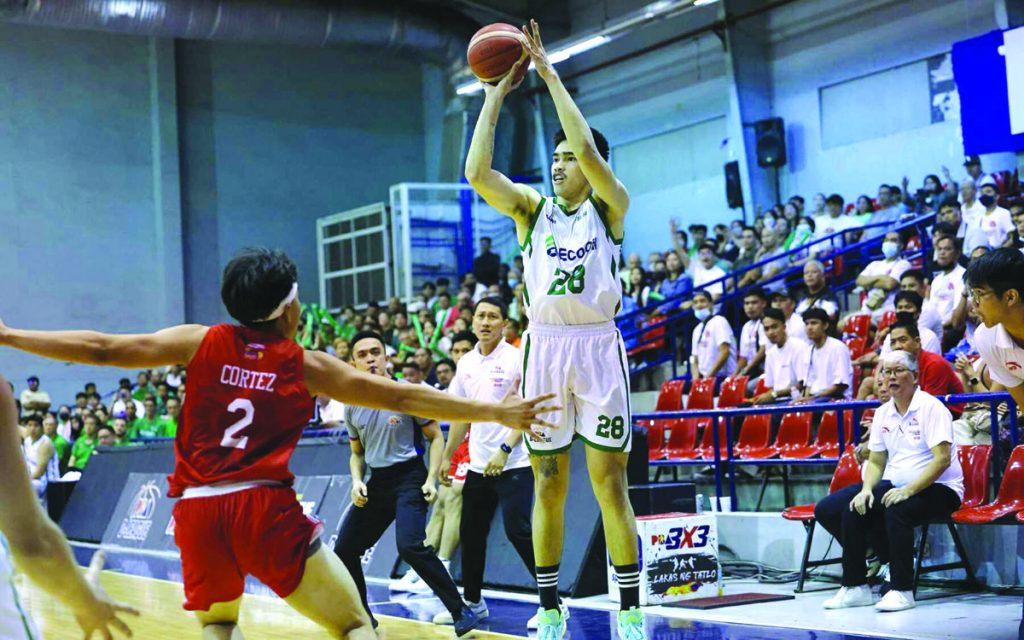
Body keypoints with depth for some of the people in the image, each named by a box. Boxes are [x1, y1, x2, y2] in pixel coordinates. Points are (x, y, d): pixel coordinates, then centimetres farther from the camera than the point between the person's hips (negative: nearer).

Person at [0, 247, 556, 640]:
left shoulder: (201, 342, 8)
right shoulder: (306, 365, 5)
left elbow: (102, 349, 5)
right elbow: (404, 398, 6)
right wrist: (497, 413, 11)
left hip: (197, 508, 3)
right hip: (265, 506, -3)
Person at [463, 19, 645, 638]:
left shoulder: (612, 206, 2)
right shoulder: (532, 206, 10)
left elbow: (589, 149, -16)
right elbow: (477, 172, -7)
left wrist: (549, 72, -12)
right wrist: (497, 92, -5)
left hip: (597, 347, -3)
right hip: (544, 348, 3)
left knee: (610, 483, -2)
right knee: (548, 485, 6)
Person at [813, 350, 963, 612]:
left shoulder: (931, 407, -9)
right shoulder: (883, 413, 12)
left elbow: (942, 460, -19)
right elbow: (876, 461, 15)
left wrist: (908, 491, -27)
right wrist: (866, 490, -6)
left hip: (937, 488, -7)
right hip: (894, 486, 7)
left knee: (897, 510, -36)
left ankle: (902, 591, -25)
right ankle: (855, 587, -4)